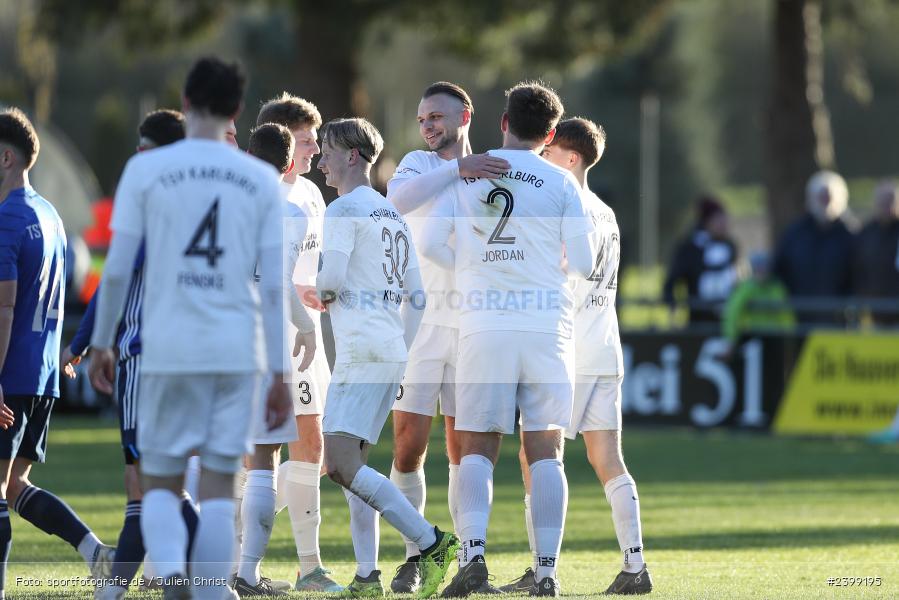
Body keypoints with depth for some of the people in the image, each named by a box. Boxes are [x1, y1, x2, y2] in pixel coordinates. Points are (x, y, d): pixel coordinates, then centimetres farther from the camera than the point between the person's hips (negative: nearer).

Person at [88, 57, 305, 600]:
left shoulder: (146, 169, 0)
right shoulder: (262, 180, 4)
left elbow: (117, 269, -1)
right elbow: (274, 285, 2)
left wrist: (101, 343, 12)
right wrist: (280, 374, 5)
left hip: (168, 351, -1)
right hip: (238, 352, 1)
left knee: (161, 482, 9)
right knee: (219, 487, 6)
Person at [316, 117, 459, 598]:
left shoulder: (344, 210, -5)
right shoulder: (393, 215, 21)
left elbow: (331, 278, -17)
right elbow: (415, 297, 22)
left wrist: (320, 293, 6)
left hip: (362, 351, -9)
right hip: (391, 352, 9)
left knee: (341, 463, -15)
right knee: (348, 465, 9)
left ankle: (432, 542, -20)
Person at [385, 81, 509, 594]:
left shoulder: (493, 178, 9)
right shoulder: (422, 165, 6)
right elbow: (398, 198, -18)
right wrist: (458, 169, -28)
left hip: (470, 326, 0)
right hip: (417, 322, 0)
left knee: (465, 452, 2)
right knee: (408, 449, -3)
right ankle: (415, 558, 8)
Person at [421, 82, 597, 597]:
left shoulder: (465, 173, 5)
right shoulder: (560, 183, 1)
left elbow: (432, 244, 0)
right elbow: (583, 263, -1)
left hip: (484, 325, 0)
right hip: (547, 324, 0)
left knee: (478, 448, 4)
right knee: (545, 451, 2)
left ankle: (473, 554, -14)